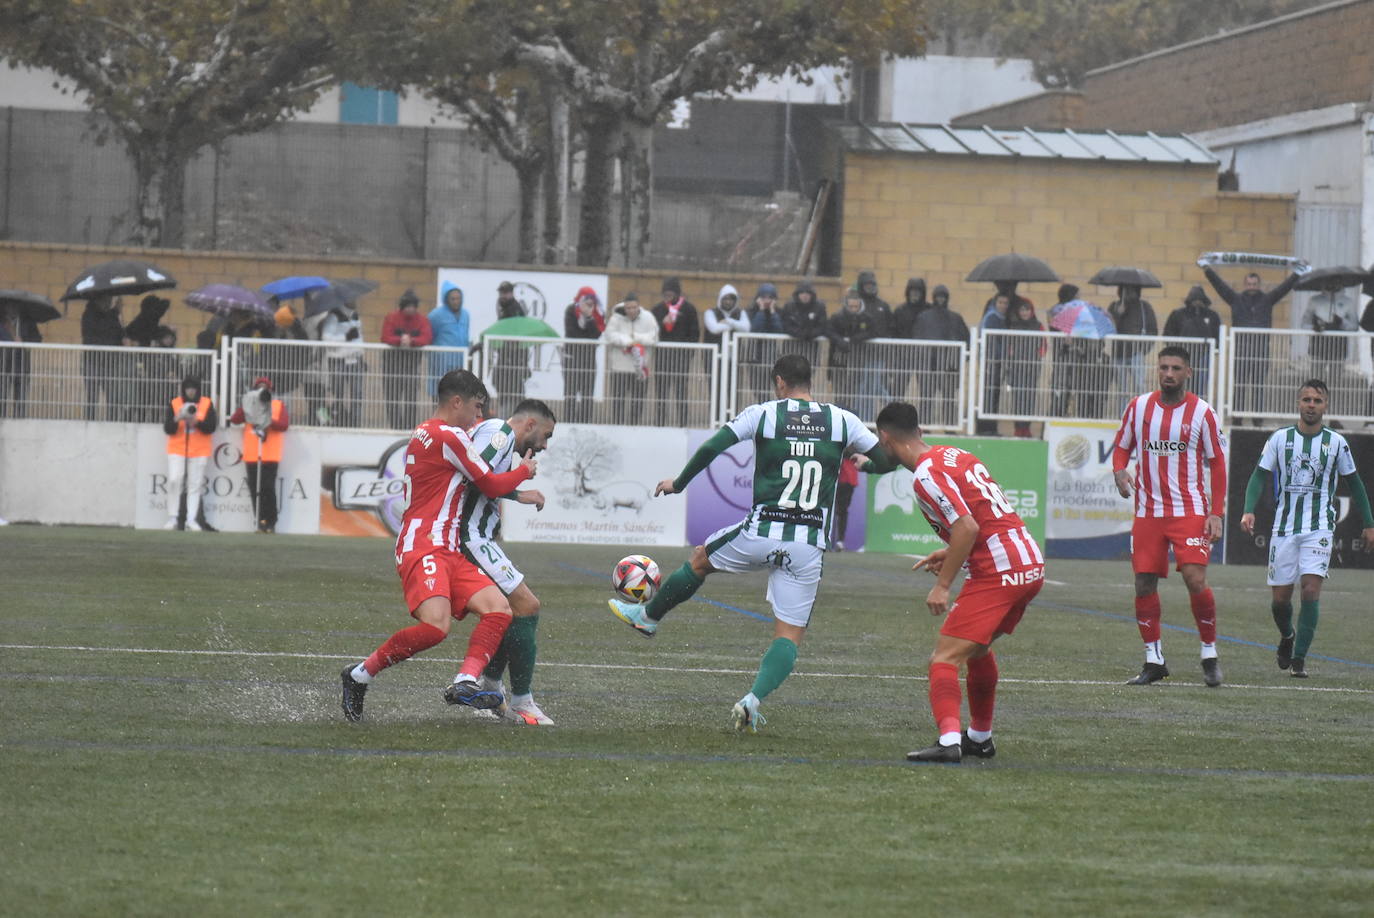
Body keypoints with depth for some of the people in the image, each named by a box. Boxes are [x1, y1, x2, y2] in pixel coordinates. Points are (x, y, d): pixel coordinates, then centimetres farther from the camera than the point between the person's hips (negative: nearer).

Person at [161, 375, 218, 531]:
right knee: (174, 481, -11)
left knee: (195, 485, -2)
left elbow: (211, 427, -5)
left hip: (199, 452, 0)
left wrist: (196, 422, -22)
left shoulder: (207, 404, 2)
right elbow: (168, 429, -2)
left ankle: (192, 520, 0)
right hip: (177, 449, 0)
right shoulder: (174, 404, 3)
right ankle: (172, 518, -4)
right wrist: (177, 419, -21)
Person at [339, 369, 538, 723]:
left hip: (449, 553, 11)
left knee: (499, 609, -6)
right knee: (436, 625, -28)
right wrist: (524, 470, 18)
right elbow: (492, 486, 0)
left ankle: (465, 683, -19)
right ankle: (360, 675, -12)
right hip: (423, 547, -11)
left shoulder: (424, 434, 23)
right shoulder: (449, 437, -7)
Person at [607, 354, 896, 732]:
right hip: (808, 549, 1)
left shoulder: (762, 414, -1)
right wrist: (864, 466, 33)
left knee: (700, 559, 29)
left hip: (761, 532, -1)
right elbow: (888, 459, 9)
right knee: (789, 636, 5)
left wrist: (679, 482, 13)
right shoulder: (842, 420, 4)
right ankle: (753, 699, -15)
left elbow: (711, 448, -3)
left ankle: (648, 616, 45)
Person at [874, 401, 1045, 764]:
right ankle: (980, 737, 36)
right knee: (978, 648, 28)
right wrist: (951, 553, 23)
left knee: (945, 658, -12)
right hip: (1032, 565, 9)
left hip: (998, 573, -9)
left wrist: (943, 586, -15)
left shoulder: (927, 475, -12)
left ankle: (949, 740, -29)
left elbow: (968, 527, -20)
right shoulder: (958, 456, 16)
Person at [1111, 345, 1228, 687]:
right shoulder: (1138, 407, 5)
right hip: (1148, 512, 3)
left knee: (1195, 580, -15)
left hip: (1190, 511, -3)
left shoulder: (1201, 412, -3)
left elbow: (1217, 464, 1)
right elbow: (1121, 447, 15)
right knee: (1144, 584, 1)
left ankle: (1210, 655, 0)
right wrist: (1119, 470, -9)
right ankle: (1154, 660, 12)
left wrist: (1216, 513, -6)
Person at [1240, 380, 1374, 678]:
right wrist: (1249, 510, -15)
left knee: (1311, 589, -16)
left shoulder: (1336, 442, 3)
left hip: (1319, 528, -1)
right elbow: (1259, 475, 2)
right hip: (1284, 527, 1)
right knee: (1280, 597, 3)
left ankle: (1299, 659, -10)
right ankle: (1287, 637, 36)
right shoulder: (1280, 438, 3)